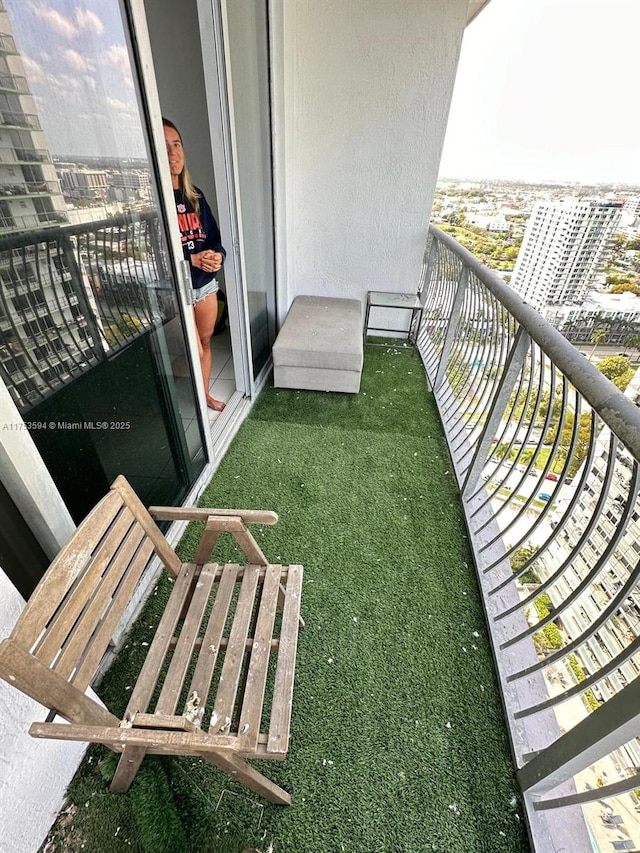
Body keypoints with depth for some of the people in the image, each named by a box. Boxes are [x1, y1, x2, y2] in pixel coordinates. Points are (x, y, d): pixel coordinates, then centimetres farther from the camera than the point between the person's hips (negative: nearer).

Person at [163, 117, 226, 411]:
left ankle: (205, 394, 34)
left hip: (206, 283, 6)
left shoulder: (194, 195, 7)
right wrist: (192, 260, -25)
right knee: (194, 353, -1)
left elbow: (214, 238, 9)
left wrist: (218, 255, -14)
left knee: (206, 342, 16)